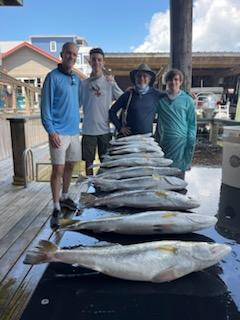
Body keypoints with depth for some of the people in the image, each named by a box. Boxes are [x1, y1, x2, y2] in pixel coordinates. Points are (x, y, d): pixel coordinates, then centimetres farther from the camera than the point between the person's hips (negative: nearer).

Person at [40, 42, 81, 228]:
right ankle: (57, 208, 6)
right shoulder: (53, 77, -6)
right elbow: (46, 106, -10)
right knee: (58, 169, -5)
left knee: (70, 166, 15)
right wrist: (51, 131, -17)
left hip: (74, 131, 7)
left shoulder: (77, 79, 13)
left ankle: (65, 197, 32)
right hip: (59, 132, -6)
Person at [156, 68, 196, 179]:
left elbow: (192, 123, 3)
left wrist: (191, 144, -3)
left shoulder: (187, 100, 4)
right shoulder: (160, 99, 9)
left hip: (181, 141, -2)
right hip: (164, 142, 2)